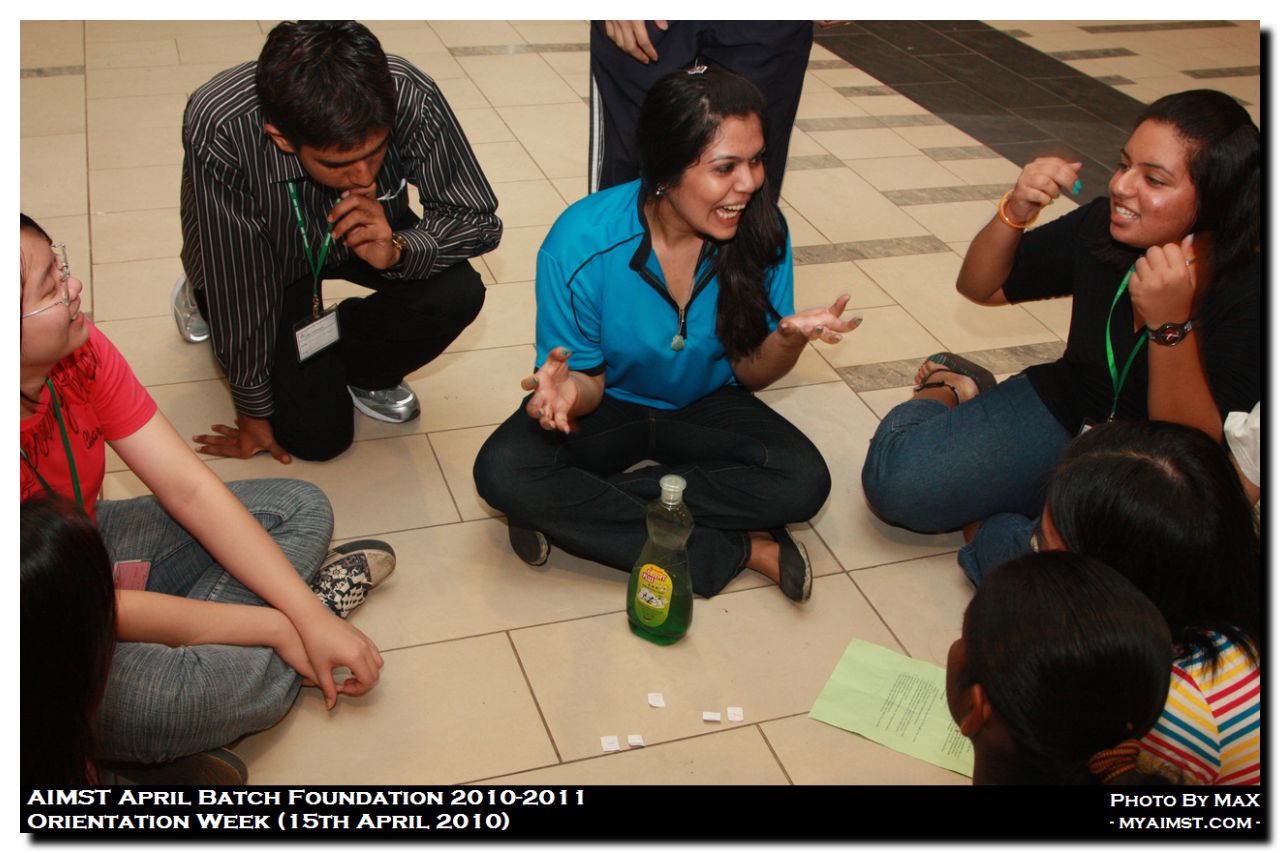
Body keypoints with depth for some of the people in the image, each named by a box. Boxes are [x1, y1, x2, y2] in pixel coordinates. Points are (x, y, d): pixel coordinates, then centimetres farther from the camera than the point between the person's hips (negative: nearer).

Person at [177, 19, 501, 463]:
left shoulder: (411, 97, -35)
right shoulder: (218, 130, -39)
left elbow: (479, 221, -21)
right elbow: (239, 290, -28)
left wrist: (396, 250, -41)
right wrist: (255, 413, -15)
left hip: (366, 240, 2)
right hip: (272, 264, -1)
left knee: (457, 294, -27)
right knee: (317, 434, -6)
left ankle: (362, 374, 5)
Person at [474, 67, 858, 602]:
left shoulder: (761, 231, -18)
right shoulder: (580, 245, -26)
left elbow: (750, 374, -7)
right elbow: (589, 383, -15)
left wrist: (789, 338, -30)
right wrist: (568, 389, -40)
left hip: (703, 406, 2)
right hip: (610, 405, -1)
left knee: (805, 481, -25)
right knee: (503, 471, -30)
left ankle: (578, 509, -20)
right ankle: (736, 551, -24)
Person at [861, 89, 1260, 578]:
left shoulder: (1248, 294, -21)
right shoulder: (1103, 227, -10)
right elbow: (980, 287, 3)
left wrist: (1171, 322, -38)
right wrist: (1016, 211, -17)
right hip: (1062, 416, 4)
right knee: (896, 481, -17)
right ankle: (954, 389, 15)